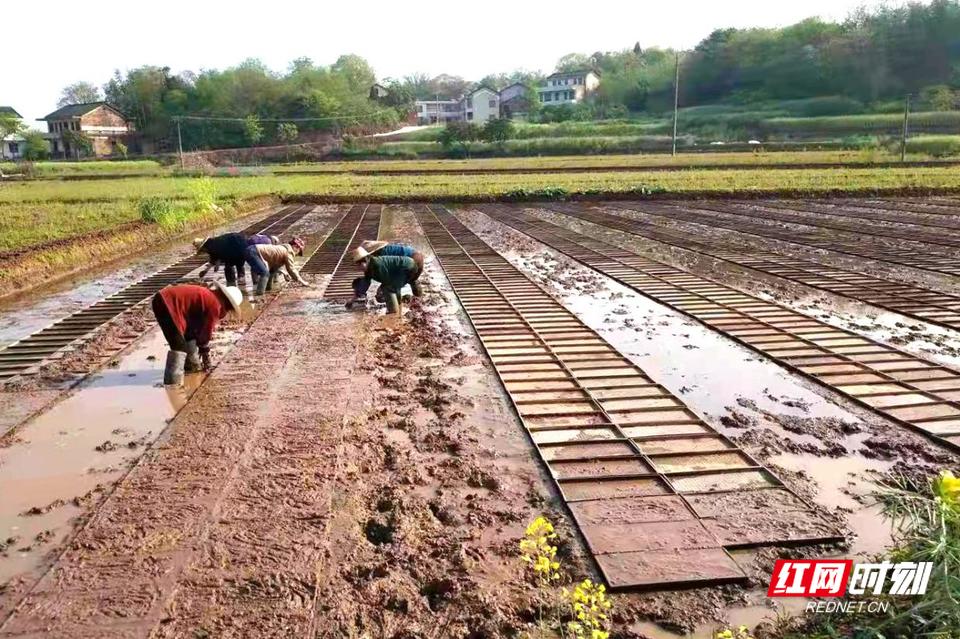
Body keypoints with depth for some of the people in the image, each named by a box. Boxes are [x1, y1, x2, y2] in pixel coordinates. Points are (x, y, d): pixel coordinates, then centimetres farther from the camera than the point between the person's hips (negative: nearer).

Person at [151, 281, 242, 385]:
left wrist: (203, 348, 33)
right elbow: (206, 331, -3)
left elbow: (199, 326, 27)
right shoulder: (215, 306, -11)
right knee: (180, 346, -11)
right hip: (166, 304, -11)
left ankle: (192, 365, 41)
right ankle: (172, 384, -10)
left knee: (190, 335, 24)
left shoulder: (209, 296, 18)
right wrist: (206, 354, 11)